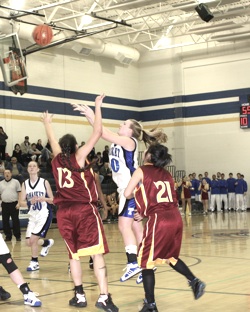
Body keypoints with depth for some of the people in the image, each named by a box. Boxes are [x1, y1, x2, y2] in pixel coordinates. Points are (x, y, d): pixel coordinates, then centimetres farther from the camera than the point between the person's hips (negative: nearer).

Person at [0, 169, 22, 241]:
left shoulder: (16, 182, 2)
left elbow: (19, 193, -1)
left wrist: (18, 203, -9)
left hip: (14, 204, -3)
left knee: (15, 221, -1)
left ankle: (17, 236, 8)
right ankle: (8, 236, 14)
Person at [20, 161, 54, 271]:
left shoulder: (44, 182, -5)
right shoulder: (25, 184, 3)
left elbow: (52, 200, -2)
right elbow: (22, 202, 1)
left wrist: (44, 199, -21)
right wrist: (30, 202, -19)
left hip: (44, 214, -4)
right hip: (33, 215, 4)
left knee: (33, 239, -14)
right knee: (29, 242, 0)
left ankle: (34, 262, 6)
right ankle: (47, 243, 30)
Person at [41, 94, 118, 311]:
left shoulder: (57, 159, 9)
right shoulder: (79, 157, -2)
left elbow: (53, 141, 28)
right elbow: (97, 134, -4)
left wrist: (47, 124, 46)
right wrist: (97, 108, 2)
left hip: (64, 212, 5)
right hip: (85, 210, -5)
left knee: (74, 255, 13)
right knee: (97, 252, -7)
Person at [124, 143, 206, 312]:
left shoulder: (141, 171, 2)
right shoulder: (166, 174, 19)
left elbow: (127, 194, 3)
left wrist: (137, 194, 24)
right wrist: (145, 212, 25)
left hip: (159, 221, -6)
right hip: (176, 218, 6)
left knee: (146, 261, 4)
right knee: (170, 256, 27)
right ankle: (194, 281, 14)